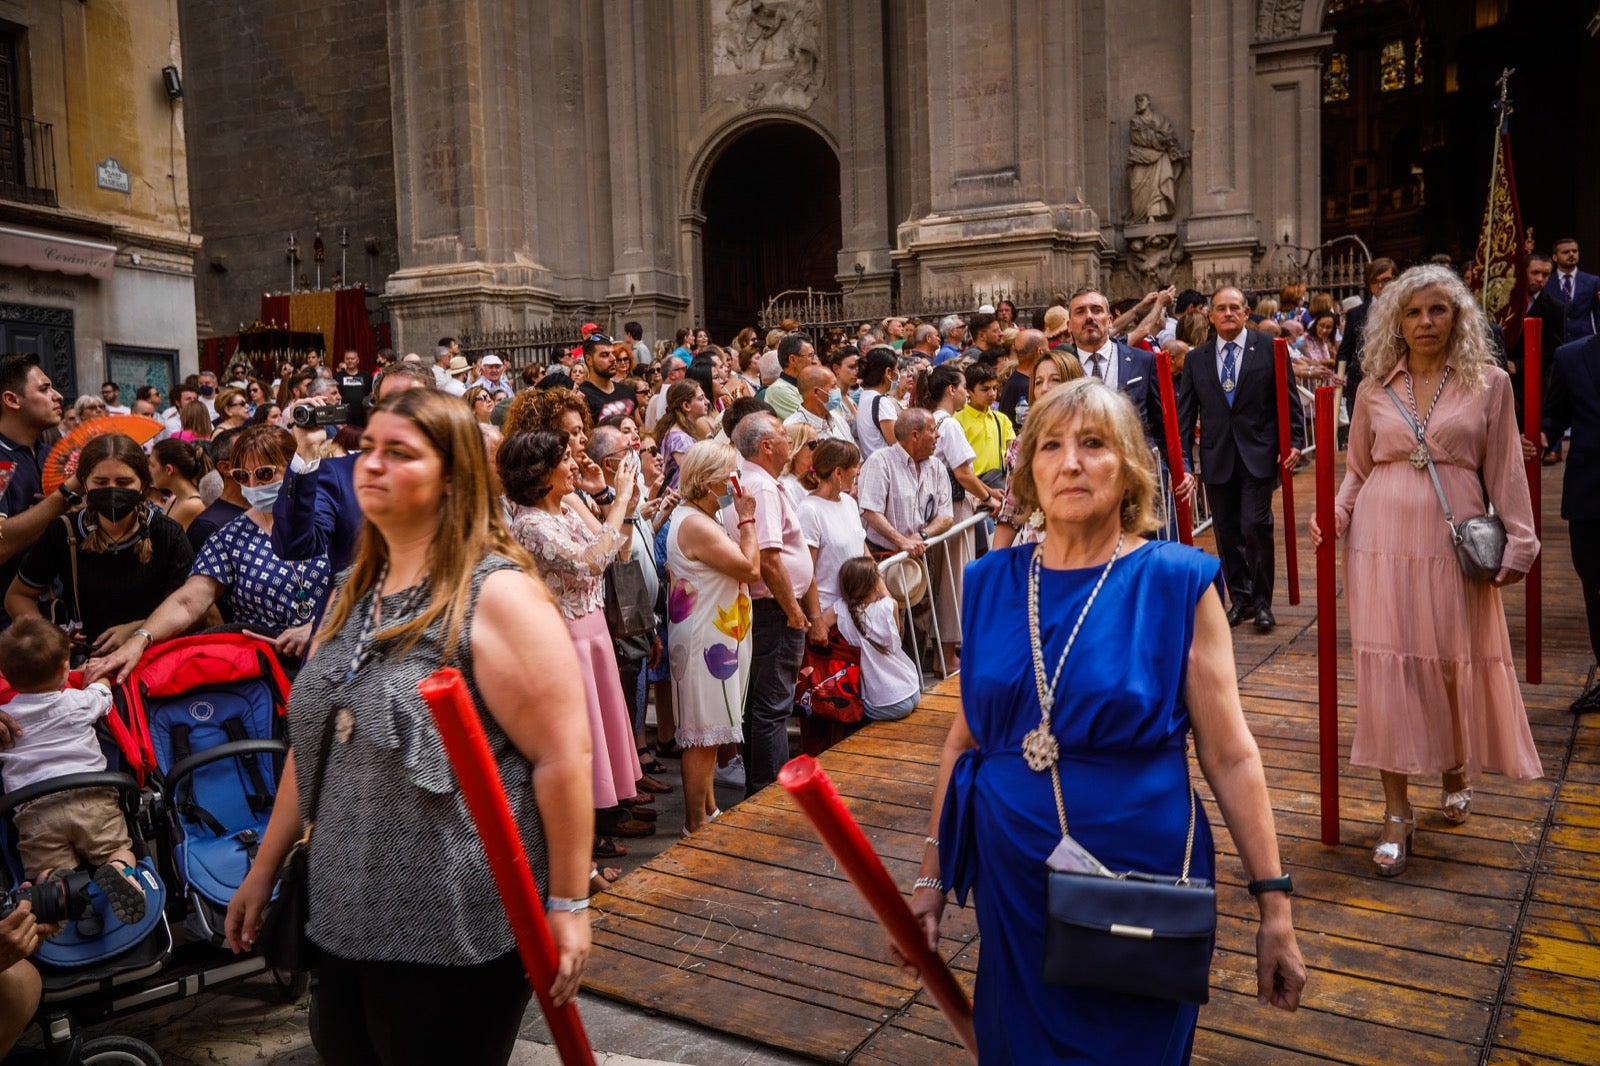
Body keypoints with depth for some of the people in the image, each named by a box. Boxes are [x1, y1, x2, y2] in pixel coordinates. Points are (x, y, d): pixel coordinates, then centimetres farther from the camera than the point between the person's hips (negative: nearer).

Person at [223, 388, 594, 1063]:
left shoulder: (497, 594, -17)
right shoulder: (356, 591, 8)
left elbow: (563, 758, -19)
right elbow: (311, 742, 15)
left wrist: (567, 904, -16)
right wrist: (264, 868, 17)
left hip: (456, 929, -7)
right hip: (348, 911, 8)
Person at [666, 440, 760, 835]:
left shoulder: (696, 518, 13)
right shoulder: (696, 525, -21)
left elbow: (738, 568, 14)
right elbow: (751, 568, -22)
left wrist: (740, 519, 6)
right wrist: (746, 519, -12)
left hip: (714, 637, 11)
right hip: (704, 642, -11)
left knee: (709, 732, 18)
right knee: (703, 733, -2)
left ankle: (708, 810, 30)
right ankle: (695, 822, 9)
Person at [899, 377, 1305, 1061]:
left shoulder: (1175, 582, -9)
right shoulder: (991, 583, -1)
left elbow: (1230, 756, -8)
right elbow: (965, 738, 6)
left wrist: (1274, 903, -9)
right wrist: (932, 876, 7)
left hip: (1141, 877, -3)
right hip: (1012, 884, 3)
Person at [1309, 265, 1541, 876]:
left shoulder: (1489, 384, 4)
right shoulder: (1375, 389, 7)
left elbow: (1505, 472, 4)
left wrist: (1518, 543, -1)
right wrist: (1336, 514, -5)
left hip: (1456, 543, 0)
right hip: (1383, 541, 1)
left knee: (1458, 662, 8)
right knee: (1387, 666, -2)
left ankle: (1457, 768, 38)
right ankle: (1397, 812, 6)